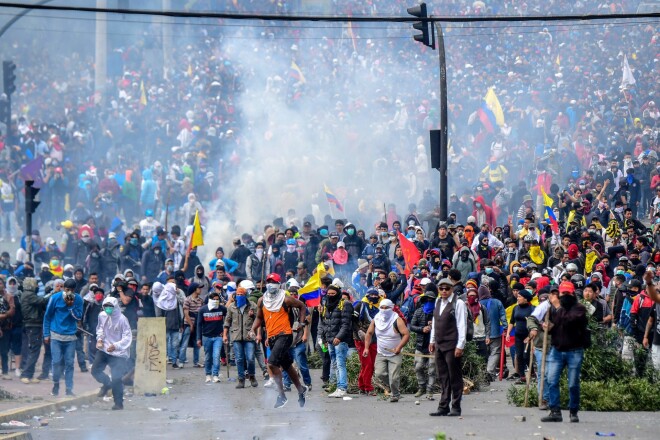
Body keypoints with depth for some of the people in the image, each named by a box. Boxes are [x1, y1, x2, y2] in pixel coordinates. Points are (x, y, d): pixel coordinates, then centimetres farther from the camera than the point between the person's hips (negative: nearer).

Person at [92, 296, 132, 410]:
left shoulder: (122, 319, -19)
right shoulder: (102, 316, -3)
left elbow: (127, 338, -18)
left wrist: (116, 346, -30)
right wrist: (99, 338, -1)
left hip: (118, 353, -6)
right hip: (103, 350, 6)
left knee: (116, 379, -7)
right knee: (95, 370, 5)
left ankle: (119, 403, 10)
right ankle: (107, 384, 36)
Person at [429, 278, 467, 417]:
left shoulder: (458, 303, -9)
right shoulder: (438, 303, 12)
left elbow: (462, 325, -11)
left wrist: (460, 346, -15)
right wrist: (432, 341, 19)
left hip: (452, 346, -7)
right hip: (439, 346, 7)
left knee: (454, 377, -1)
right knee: (442, 378, 8)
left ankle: (456, 408, 4)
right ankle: (443, 407, 11)